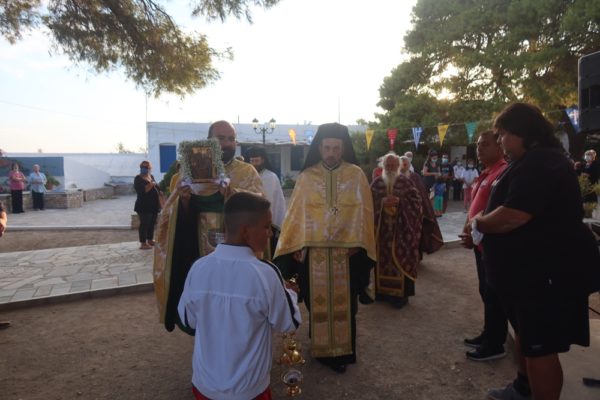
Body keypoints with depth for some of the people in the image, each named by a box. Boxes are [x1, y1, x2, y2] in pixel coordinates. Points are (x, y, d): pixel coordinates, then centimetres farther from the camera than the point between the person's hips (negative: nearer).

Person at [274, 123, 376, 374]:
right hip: (313, 250, 0)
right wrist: (296, 246, -6)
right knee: (317, 302, 9)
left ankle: (341, 351, 23)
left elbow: (363, 212, 0)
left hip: (347, 250, 0)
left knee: (343, 301, 9)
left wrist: (357, 243, -10)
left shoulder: (356, 175, 0)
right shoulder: (306, 176, 1)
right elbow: (296, 213, 1)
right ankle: (321, 349, 25)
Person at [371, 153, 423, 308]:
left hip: (401, 230, -2)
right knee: (382, 259, 5)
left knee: (401, 259, -1)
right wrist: (382, 202, -15)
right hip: (381, 229, 2)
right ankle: (382, 289, 18)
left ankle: (401, 293, 8)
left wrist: (399, 202, -17)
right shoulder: (376, 183, 8)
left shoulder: (406, 182, 3)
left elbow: (416, 202, -2)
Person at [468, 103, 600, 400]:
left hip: (547, 272, -11)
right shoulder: (533, 162, 13)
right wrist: (483, 226, 4)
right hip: (530, 269, 11)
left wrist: (477, 223, -14)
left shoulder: (540, 163, -23)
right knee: (525, 334, 25)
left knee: (540, 347, 1)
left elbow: (512, 217, -33)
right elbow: (513, 213, 20)